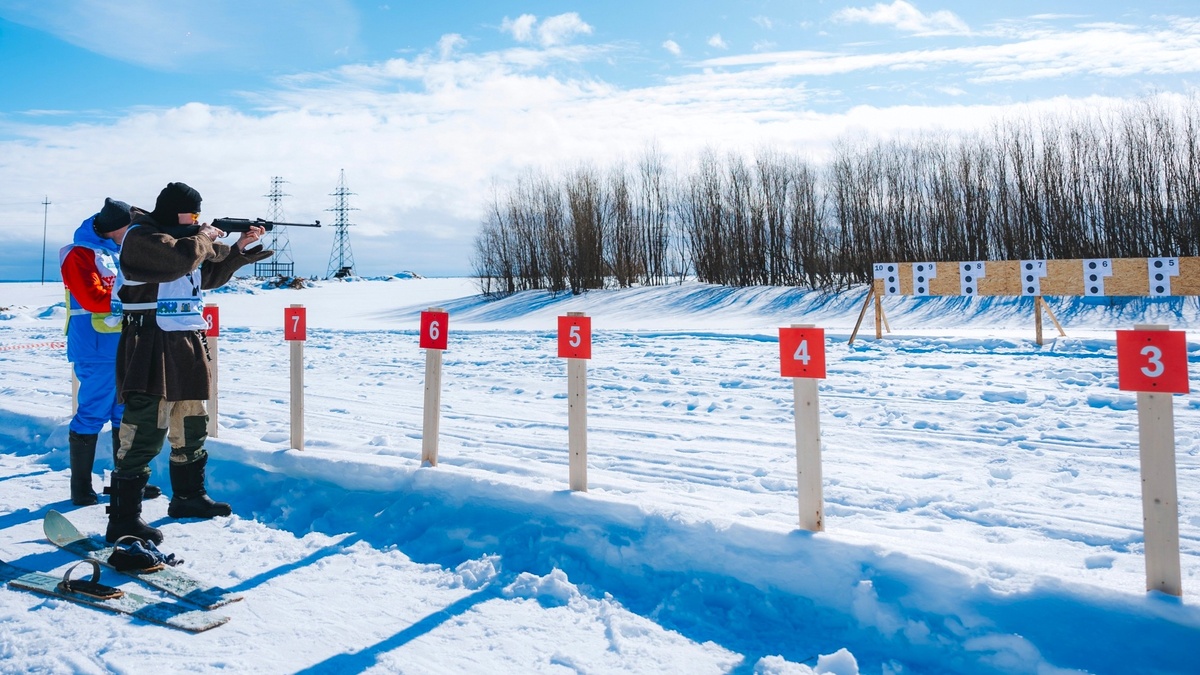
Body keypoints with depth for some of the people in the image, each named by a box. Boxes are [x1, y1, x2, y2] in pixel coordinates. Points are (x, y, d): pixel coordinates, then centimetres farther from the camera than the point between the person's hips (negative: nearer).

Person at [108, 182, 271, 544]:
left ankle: (188, 496, 33)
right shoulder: (142, 236, -9)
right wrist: (204, 238, -9)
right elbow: (178, 258, -27)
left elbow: (210, 275, 25)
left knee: (192, 426, 17)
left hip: (186, 345, 10)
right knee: (146, 432, -12)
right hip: (151, 347, -9)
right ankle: (123, 520, -6)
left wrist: (239, 249, 14)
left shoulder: (184, 237, 18)